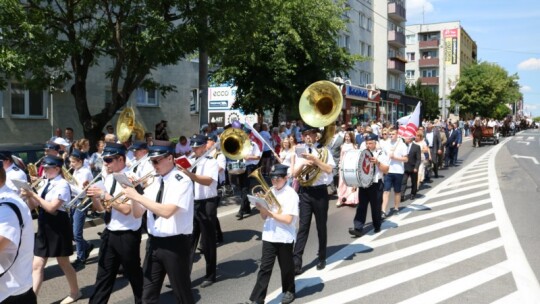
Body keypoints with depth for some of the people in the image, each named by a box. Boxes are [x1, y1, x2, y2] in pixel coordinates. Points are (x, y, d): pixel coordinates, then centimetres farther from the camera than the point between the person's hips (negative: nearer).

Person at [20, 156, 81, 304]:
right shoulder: (47, 184, 10)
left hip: (58, 227, -7)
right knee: (37, 265, 5)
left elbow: (52, 208, -22)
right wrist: (28, 196, -9)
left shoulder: (62, 185, -14)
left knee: (63, 263, 8)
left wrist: (34, 194, -21)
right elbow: (33, 206, 11)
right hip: (44, 227, 7)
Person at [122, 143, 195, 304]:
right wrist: (133, 195, -10)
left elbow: (167, 211, -27)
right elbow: (138, 213, 9)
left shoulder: (182, 181, -13)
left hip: (175, 244, -7)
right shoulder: (154, 181, 8)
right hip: (153, 242, 7)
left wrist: (137, 196, -23)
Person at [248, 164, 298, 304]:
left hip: (285, 237, -4)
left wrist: (270, 213, -20)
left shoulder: (291, 194, -11)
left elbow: (288, 219, -18)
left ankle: (289, 291, 34)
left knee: (286, 266, 13)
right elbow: (264, 217, 9)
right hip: (269, 236, 4)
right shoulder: (269, 192, 6)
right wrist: (261, 208, -12)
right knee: (265, 267, 3)